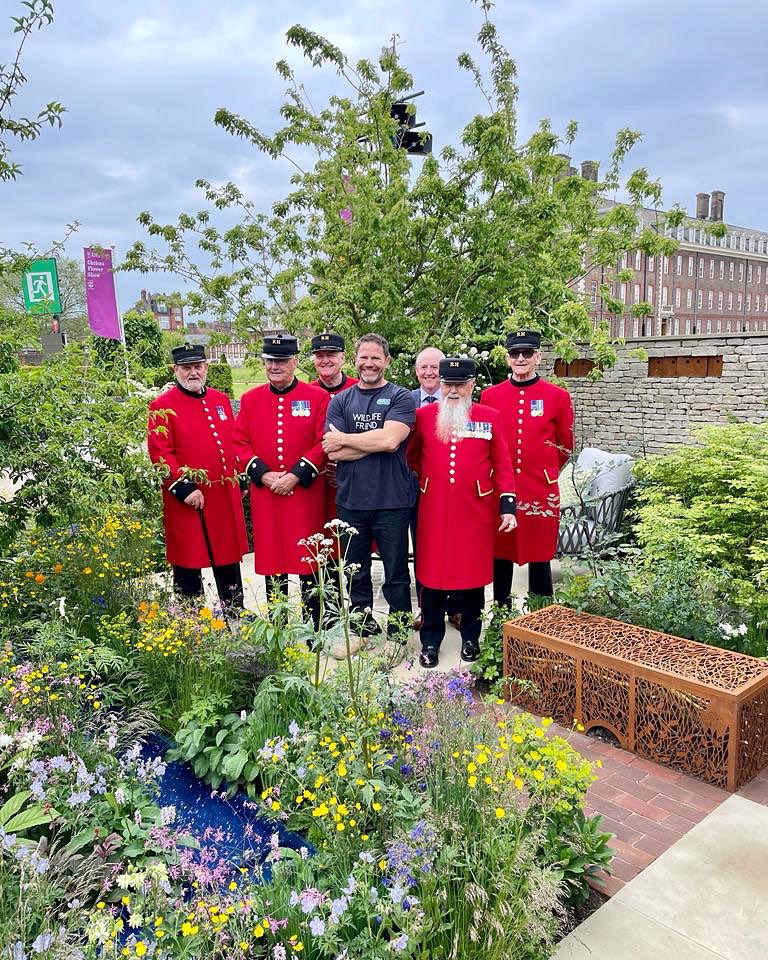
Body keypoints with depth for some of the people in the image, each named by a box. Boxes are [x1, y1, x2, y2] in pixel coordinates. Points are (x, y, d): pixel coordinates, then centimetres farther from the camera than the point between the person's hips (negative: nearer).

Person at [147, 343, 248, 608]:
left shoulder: (221, 400, 12)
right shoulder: (162, 406, -5)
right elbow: (160, 453, -12)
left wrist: (238, 480, 12)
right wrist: (185, 489, -18)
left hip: (225, 496, 6)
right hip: (187, 499, -5)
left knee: (228, 559, 15)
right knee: (188, 565, 5)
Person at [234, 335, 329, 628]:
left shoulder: (317, 397, 0)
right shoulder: (250, 399, 8)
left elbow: (325, 444, -6)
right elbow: (240, 444, 5)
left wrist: (296, 475, -14)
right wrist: (263, 475, -9)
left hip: (306, 494, -2)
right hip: (265, 496, 3)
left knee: (309, 563, 2)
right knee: (272, 560, 10)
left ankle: (316, 631, 14)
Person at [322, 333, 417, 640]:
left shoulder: (400, 398, -1)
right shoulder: (340, 401, 7)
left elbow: (391, 439, -18)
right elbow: (333, 453, -4)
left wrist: (344, 438, -9)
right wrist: (377, 442, -12)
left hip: (392, 502, -3)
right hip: (350, 501, 3)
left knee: (396, 575, 8)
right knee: (356, 574, 15)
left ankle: (398, 636, 22)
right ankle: (360, 632, 31)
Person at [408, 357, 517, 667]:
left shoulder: (490, 417, 1)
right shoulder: (423, 415, 2)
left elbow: (503, 466, 2)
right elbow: (411, 456, 15)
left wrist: (508, 507, -2)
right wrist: (421, 482, 8)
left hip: (476, 510, 0)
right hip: (434, 510, 0)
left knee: (474, 572, 9)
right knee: (432, 573, 5)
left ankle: (470, 638, 26)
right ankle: (430, 641, 19)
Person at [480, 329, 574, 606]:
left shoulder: (558, 396, 0)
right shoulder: (489, 395, 4)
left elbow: (565, 445, 11)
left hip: (541, 491, -1)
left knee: (540, 557, 6)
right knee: (501, 556, 8)